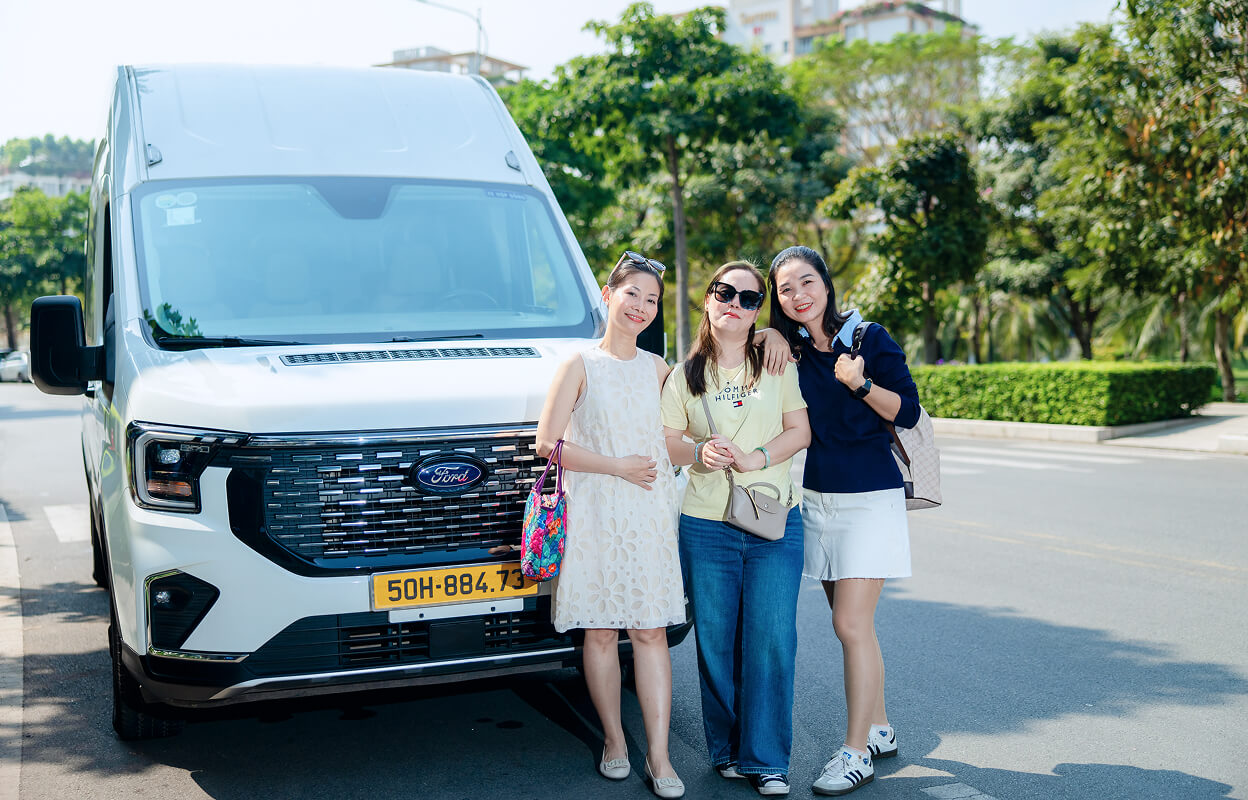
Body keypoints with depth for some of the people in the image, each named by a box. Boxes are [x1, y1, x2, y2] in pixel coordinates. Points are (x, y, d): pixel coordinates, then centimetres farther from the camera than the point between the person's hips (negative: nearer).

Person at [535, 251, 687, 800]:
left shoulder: (657, 369, 12)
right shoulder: (581, 365, 1)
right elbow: (548, 443, -5)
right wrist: (617, 466, -9)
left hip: (650, 513, 2)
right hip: (595, 513, -2)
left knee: (650, 630, -1)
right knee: (601, 631, 4)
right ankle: (613, 741, 20)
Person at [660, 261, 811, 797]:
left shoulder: (778, 365, 6)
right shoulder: (685, 375, 9)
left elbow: (800, 431, 3)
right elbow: (667, 442, 7)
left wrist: (755, 459, -13)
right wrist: (699, 452, -14)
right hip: (705, 527, 1)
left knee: (771, 640, -4)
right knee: (717, 642, 4)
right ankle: (727, 749, 20)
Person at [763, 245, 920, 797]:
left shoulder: (869, 337, -8)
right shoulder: (792, 347, 5)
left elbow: (908, 412, -9)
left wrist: (860, 383, -22)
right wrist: (772, 336, 1)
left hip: (870, 498, -5)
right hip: (818, 499, 6)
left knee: (851, 624, -9)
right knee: (854, 622, 12)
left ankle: (857, 752, -1)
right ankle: (880, 730, 27)